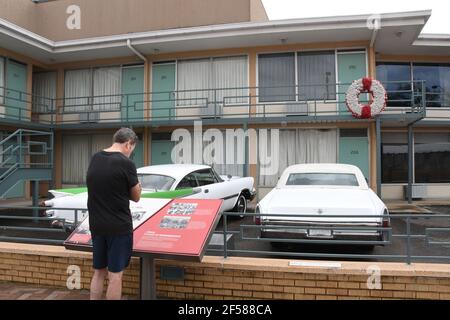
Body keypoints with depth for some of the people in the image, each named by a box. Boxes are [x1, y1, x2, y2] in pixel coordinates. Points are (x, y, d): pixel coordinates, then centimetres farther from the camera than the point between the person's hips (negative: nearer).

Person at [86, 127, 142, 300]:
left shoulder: (94, 158, 5)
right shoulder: (126, 163, -15)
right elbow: (136, 196, -5)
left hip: (96, 225, 7)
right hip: (119, 226, -6)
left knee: (99, 272, 17)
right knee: (115, 275, 3)